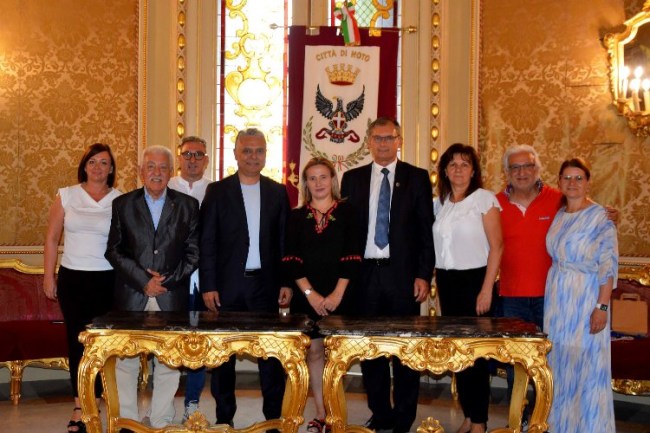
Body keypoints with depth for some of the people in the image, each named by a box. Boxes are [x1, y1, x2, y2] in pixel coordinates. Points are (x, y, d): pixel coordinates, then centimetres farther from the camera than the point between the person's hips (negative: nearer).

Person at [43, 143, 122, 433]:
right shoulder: (66, 196, 4)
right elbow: (52, 238, 7)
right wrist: (49, 276, 3)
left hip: (107, 279, -1)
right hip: (72, 278, 1)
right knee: (76, 340, 5)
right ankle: (82, 405, 15)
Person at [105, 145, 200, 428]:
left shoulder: (187, 205, 7)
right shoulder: (123, 204, 7)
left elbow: (193, 252, 4)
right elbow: (114, 251, 2)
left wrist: (167, 280, -8)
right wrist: (143, 281, -9)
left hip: (172, 297, 0)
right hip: (131, 296, 0)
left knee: (168, 364, 4)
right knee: (126, 362, 5)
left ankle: (161, 423, 14)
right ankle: (126, 422, 16)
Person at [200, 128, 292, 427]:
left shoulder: (277, 192, 8)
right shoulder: (217, 191, 2)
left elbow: (284, 241, 7)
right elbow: (207, 242, -1)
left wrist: (287, 282, 1)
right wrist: (208, 286, -7)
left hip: (266, 284, 1)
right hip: (227, 285, -1)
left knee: (271, 352, 3)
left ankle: (274, 415, 13)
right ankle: (224, 416, 18)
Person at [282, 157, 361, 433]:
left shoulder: (346, 212, 3)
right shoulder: (297, 216, 8)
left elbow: (351, 257, -3)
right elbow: (291, 260, 1)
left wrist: (337, 294, -12)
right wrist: (310, 293, -10)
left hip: (339, 295, -2)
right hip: (306, 295, 2)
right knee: (314, 351, 4)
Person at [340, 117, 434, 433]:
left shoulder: (417, 178, 4)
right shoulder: (353, 179, 10)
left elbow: (426, 229, 1)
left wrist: (424, 275, -7)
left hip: (403, 274, -2)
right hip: (365, 274, 2)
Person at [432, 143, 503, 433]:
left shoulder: (484, 198, -5)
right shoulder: (439, 203, 11)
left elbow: (496, 246, -8)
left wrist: (486, 289, -13)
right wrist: (435, 279, 4)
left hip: (473, 280, -5)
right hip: (446, 281, 5)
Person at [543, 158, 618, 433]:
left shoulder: (599, 218, -8)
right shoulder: (558, 216, 11)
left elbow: (609, 264, -13)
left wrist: (602, 306, -19)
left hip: (585, 297, -6)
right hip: (557, 298, 6)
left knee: (586, 367, -1)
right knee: (560, 366, 11)